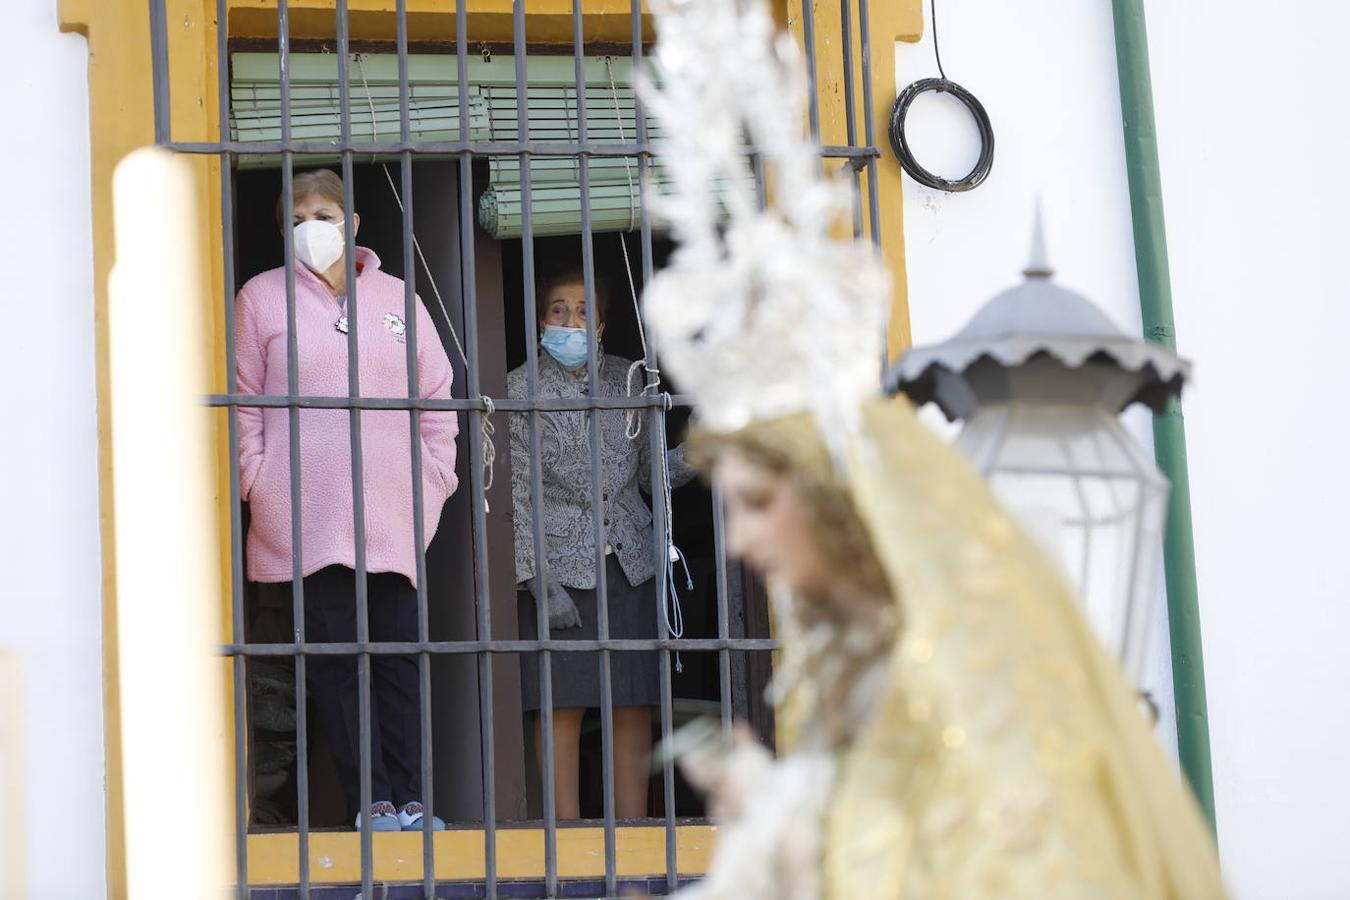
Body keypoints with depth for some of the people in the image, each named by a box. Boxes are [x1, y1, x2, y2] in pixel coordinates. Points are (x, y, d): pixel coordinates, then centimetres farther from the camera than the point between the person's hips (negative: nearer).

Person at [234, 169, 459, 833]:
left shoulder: (395, 298, 14)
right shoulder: (262, 298, 7)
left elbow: (437, 401, 17)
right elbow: (245, 408, 5)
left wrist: (433, 484, 8)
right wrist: (259, 489, -4)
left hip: (392, 520, 2)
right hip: (306, 520, -2)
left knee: (399, 657, -1)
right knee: (334, 659, -4)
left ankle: (410, 800, 2)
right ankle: (372, 802, -1)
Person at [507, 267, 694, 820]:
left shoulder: (625, 379, 11)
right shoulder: (522, 388, 0)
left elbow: (652, 470, 14)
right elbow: (517, 494, -4)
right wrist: (540, 582, -11)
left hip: (629, 562, 4)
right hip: (560, 566, -4)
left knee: (634, 706, 2)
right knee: (562, 705, -4)